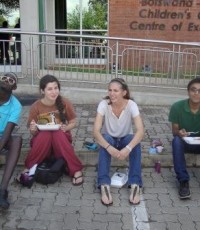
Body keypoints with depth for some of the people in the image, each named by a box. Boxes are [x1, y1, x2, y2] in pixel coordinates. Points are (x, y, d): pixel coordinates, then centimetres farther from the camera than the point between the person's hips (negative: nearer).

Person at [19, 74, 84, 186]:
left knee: (58, 133, -33)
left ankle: (76, 170, -30)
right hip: (42, 141, 0)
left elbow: (73, 123, 3)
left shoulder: (65, 103, -9)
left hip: (61, 139, 0)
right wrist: (33, 129, -25)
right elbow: (33, 132, -1)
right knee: (45, 134, -33)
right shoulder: (36, 107, -10)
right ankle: (29, 168, -20)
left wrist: (66, 128, -19)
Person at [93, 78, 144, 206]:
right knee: (106, 138, -35)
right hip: (109, 140, 0)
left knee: (135, 140, -33)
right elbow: (96, 131, -29)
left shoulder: (131, 105, -21)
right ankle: (104, 185, -38)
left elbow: (140, 131, -32)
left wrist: (128, 148, -49)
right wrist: (109, 148, -47)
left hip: (125, 140, 0)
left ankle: (135, 185, -32)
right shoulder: (104, 104, -21)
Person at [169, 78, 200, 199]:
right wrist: (179, 133, -34)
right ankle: (183, 182, -31)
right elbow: (174, 131, -10)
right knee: (176, 140, -34)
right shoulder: (177, 107, -17)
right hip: (184, 142, -1)